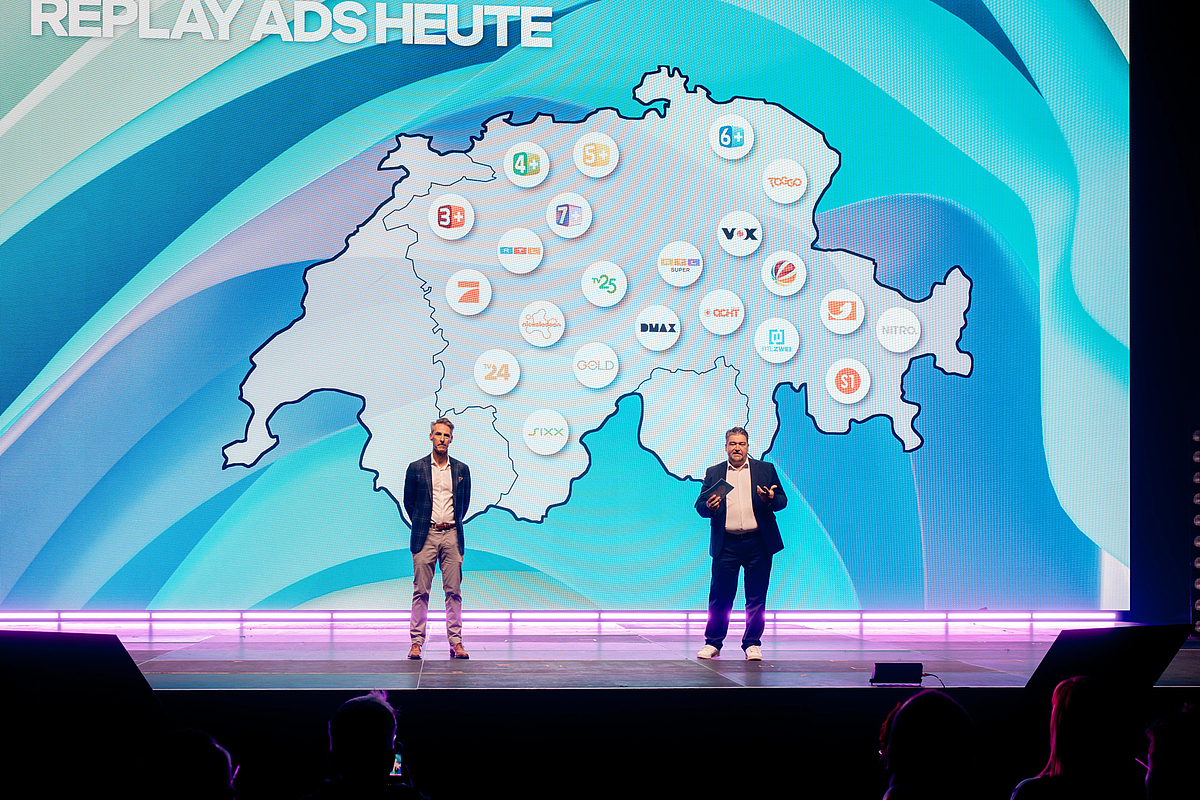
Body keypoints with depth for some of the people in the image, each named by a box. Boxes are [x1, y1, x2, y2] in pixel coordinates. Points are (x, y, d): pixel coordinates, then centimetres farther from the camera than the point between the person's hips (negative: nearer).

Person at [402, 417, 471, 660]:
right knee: (421, 592, -2)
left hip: (452, 536, 1)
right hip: (425, 537, -1)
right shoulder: (416, 468, 3)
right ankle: (417, 642, 1)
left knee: (454, 592, 1)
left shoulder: (461, 470, 8)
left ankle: (456, 642, 4)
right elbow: (408, 503, 11)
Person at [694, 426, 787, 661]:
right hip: (726, 545, 0)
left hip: (758, 543, 0)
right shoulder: (713, 473, 12)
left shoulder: (766, 469, 10)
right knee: (720, 595, 0)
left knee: (756, 597, 3)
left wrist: (771, 500, -14)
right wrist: (709, 507, -13)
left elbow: (782, 500, 8)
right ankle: (712, 643, 11)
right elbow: (700, 505, 9)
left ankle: (752, 644, 12)